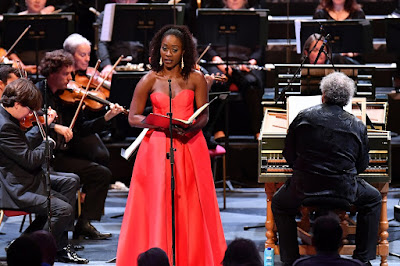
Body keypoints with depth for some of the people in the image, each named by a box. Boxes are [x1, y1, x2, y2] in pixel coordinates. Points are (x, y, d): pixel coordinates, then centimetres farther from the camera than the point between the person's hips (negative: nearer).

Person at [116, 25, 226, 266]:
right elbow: (133, 117, 4)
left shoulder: (196, 79, 6)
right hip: (157, 148, 0)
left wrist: (190, 127, -15)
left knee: (191, 206, -1)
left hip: (190, 145, 0)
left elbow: (204, 115, 6)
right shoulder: (150, 80, 5)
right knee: (157, 205, -5)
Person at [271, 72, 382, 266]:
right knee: (374, 200, 29)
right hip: (344, 191, 0)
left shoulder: (304, 117, -1)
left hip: (304, 191, 0)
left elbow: (289, 156, 6)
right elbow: (362, 165, 7)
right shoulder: (357, 126, -2)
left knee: (279, 204, 30)